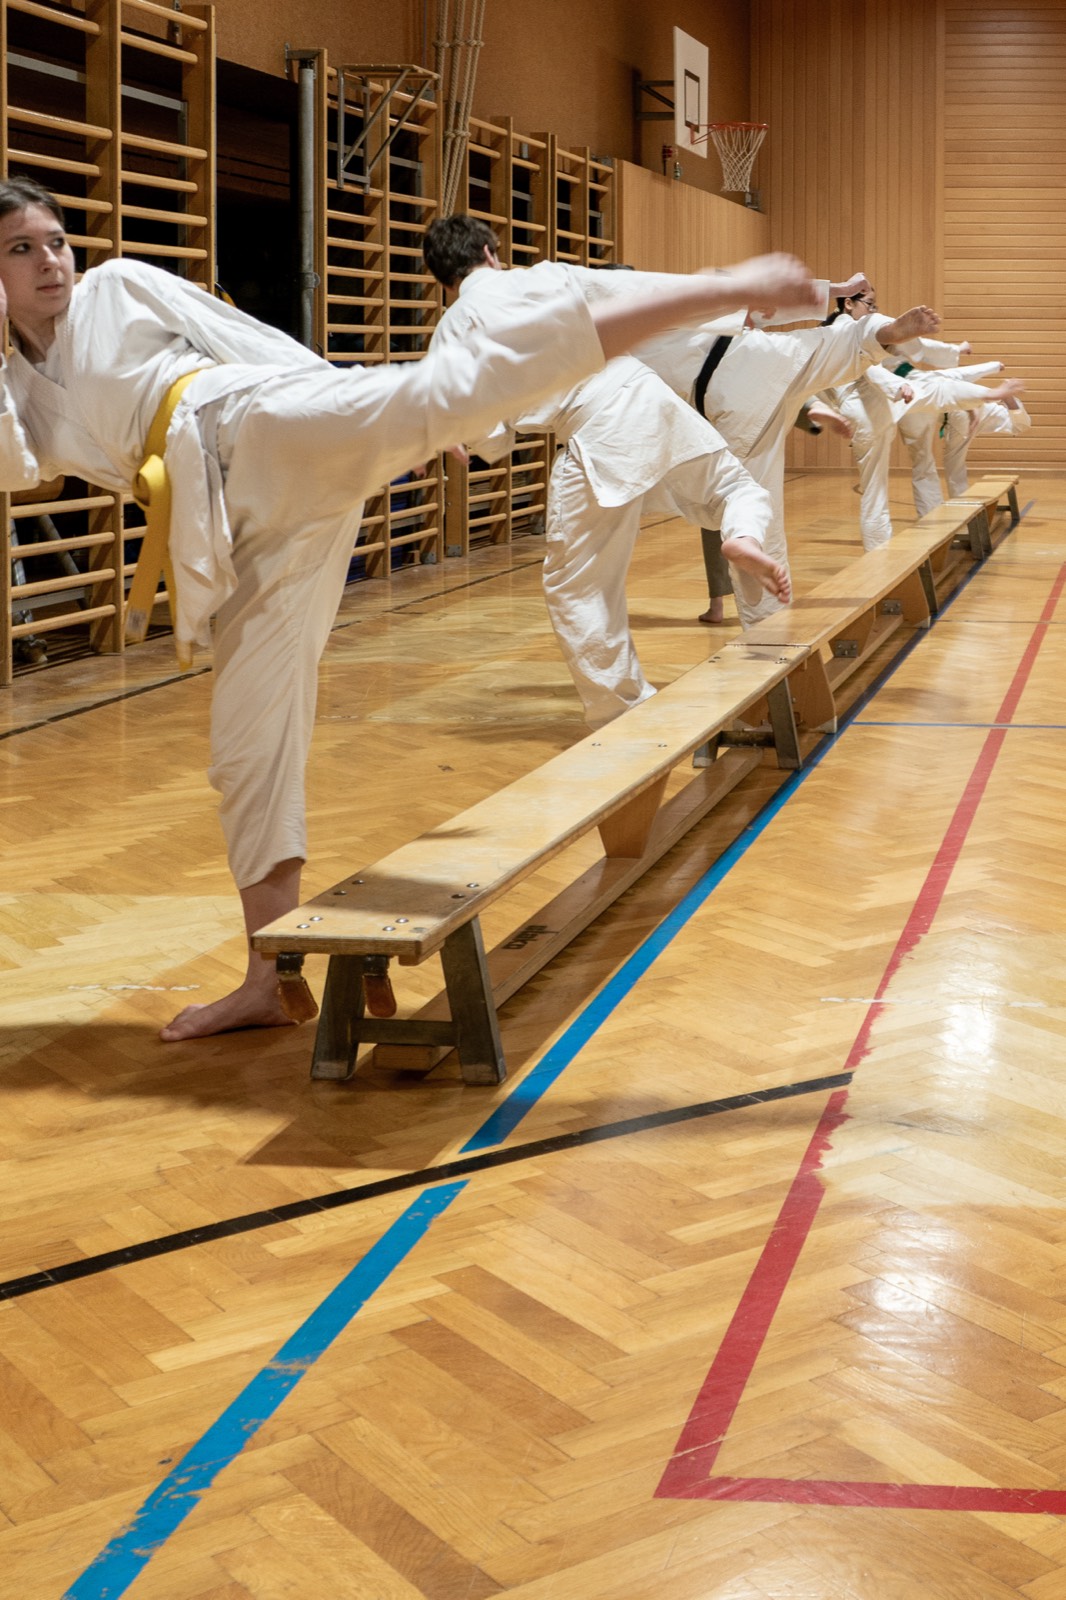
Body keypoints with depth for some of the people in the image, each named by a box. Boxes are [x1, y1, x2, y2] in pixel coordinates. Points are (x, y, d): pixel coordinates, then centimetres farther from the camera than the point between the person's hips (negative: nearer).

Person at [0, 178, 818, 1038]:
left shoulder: (119, 286, 15)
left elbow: (248, 339, 12)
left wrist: (363, 431, 5)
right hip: (241, 529, 4)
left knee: (453, 383, -31)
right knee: (249, 746, 5)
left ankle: (718, 289, -38)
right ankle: (268, 983, 15)